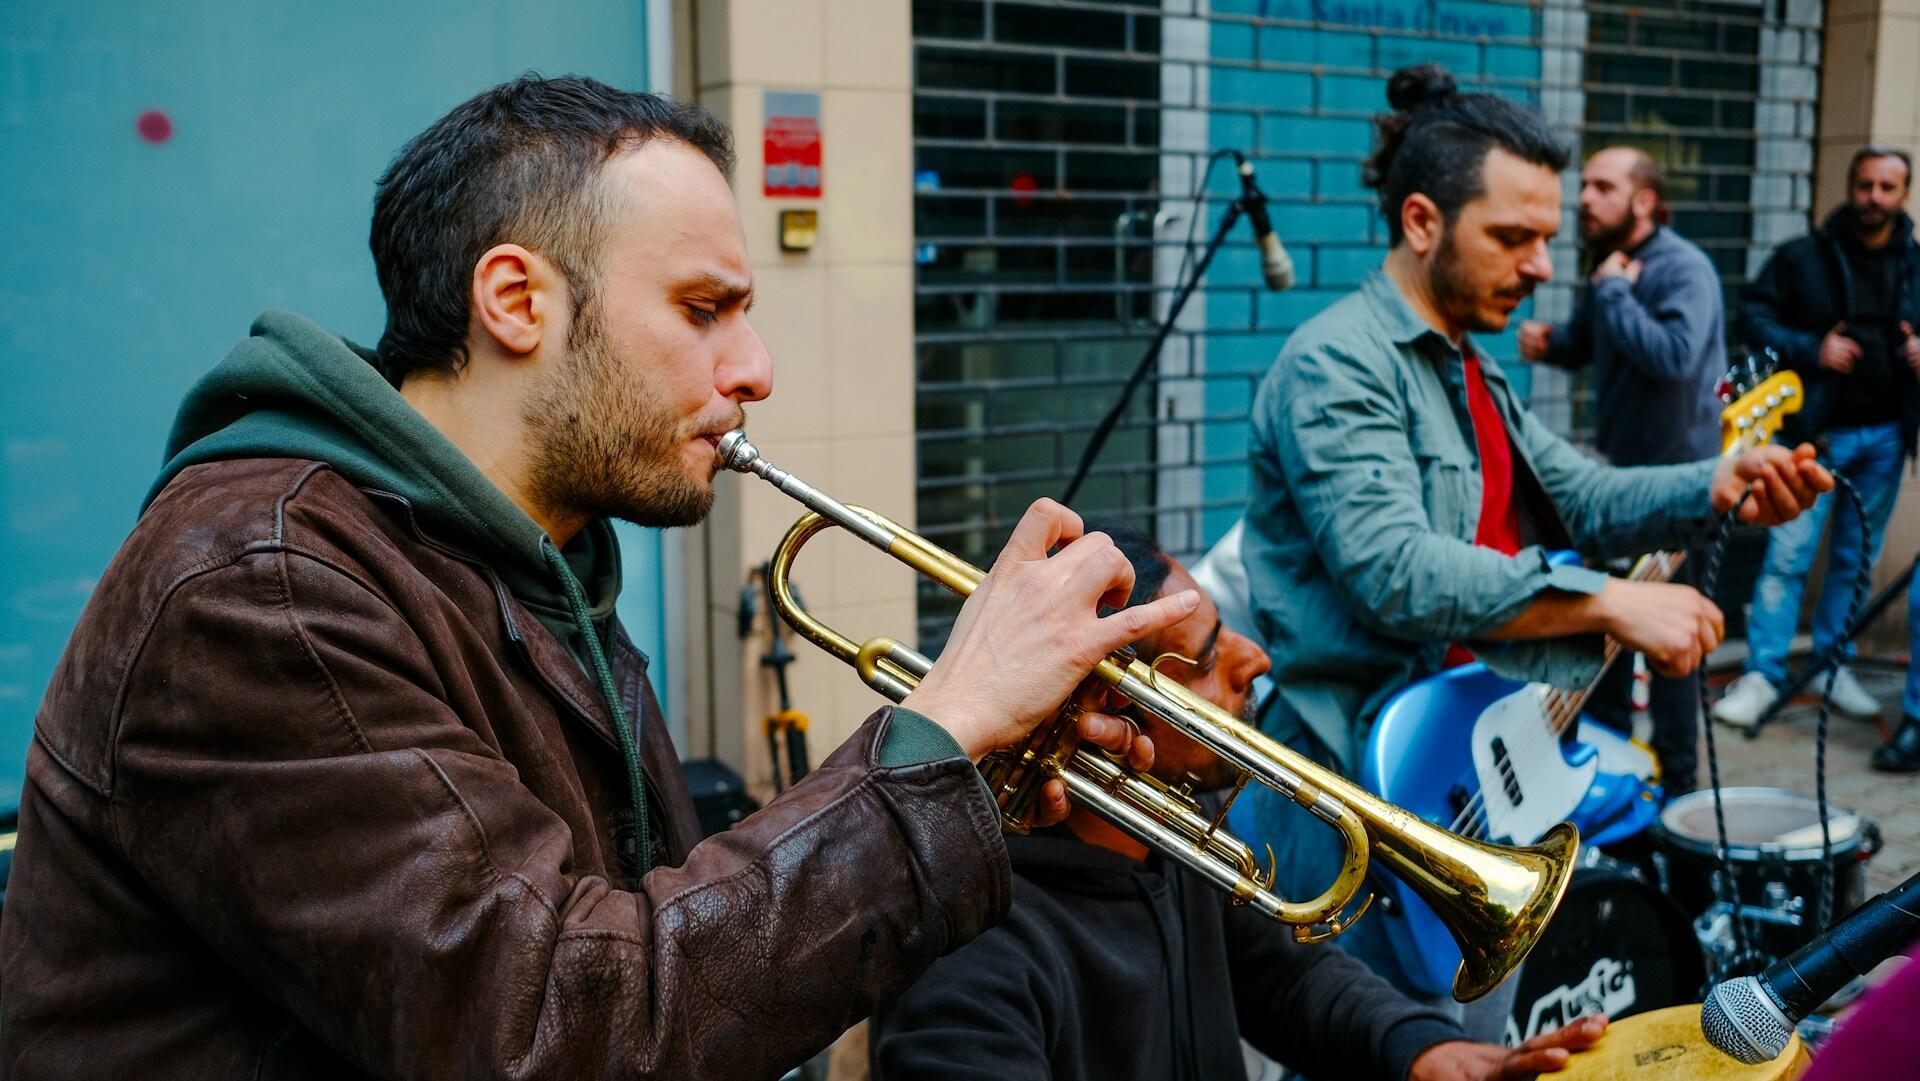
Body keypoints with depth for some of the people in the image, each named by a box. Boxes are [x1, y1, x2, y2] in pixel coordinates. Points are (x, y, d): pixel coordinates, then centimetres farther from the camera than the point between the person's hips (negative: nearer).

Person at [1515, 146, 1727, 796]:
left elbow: (1674, 357, -34)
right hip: (1622, 465, 9)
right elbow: (1583, 344, 22)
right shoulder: (1609, 263, 8)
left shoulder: (1683, 268, -18)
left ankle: (1677, 780, 11)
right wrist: (1549, 342, 0)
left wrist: (1613, 291, -24)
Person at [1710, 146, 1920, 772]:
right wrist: (1811, 348, -16)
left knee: (1856, 558, 11)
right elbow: (1754, 314, -2)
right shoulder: (1803, 257, 0)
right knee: (1789, 552, -8)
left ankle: (1833, 663, 24)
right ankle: (1762, 674, -2)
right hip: (1818, 431, -3)